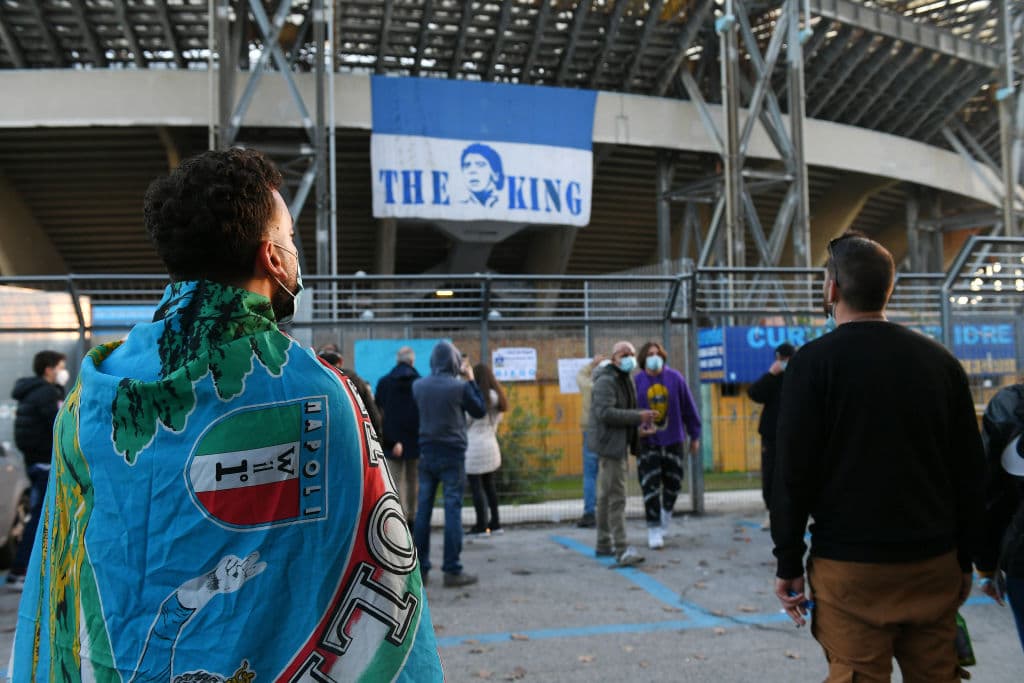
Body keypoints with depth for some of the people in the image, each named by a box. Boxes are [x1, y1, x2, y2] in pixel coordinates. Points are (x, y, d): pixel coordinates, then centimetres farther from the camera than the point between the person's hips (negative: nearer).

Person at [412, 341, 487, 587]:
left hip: (426, 453, 5)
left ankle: (420, 568, 13)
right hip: (452, 454, -4)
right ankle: (452, 571, 0)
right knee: (452, 509, -1)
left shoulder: (418, 385, 1)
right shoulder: (460, 386, -13)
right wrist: (470, 380, 7)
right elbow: (480, 411, 0)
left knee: (423, 509, 8)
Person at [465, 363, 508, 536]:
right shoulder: (497, 396, 9)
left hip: (473, 445, -7)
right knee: (489, 485, 15)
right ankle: (495, 523, 17)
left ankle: (481, 525, 0)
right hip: (491, 445, 7)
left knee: (476, 487, -2)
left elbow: (465, 420, -11)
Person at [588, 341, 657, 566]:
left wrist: (638, 430, 13)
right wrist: (638, 417, -25)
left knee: (606, 496, 15)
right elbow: (605, 412, -26)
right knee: (616, 498, -14)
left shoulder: (624, 380, 18)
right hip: (609, 444, -10)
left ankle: (604, 544, 23)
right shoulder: (606, 381, -14)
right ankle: (622, 550, -16)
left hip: (617, 444, 10)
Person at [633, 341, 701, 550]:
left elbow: (689, 408, 5)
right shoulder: (636, 382, -5)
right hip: (647, 442, -2)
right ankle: (654, 529, 5)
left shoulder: (675, 378, 0)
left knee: (673, 482, 11)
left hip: (673, 440, 2)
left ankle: (665, 518, 35)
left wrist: (694, 436, 7)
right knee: (650, 486, -4)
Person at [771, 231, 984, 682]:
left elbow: (793, 474, -10)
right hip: (934, 562, 5)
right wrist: (964, 559, 16)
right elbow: (970, 470, 8)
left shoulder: (813, 362, -8)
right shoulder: (940, 360, 5)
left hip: (850, 566, -4)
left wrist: (789, 565, -2)